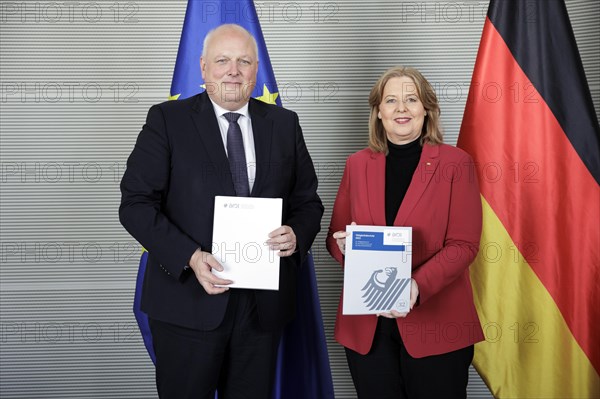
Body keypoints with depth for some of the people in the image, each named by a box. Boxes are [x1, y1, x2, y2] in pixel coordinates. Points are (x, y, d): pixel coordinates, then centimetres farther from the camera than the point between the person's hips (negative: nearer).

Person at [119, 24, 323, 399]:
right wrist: (190, 257, -20)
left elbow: (308, 201, 10)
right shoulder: (167, 119, -3)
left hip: (264, 301, 3)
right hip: (188, 300, -2)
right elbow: (136, 203, -8)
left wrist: (297, 235, -12)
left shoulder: (285, 124, 7)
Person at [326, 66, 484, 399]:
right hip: (365, 325, 3)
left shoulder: (455, 163, -2)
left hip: (436, 323, -2)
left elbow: (463, 244, -7)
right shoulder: (357, 164, 7)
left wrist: (418, 286, -21)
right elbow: (335, 236, 12)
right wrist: (345, 245, -11)